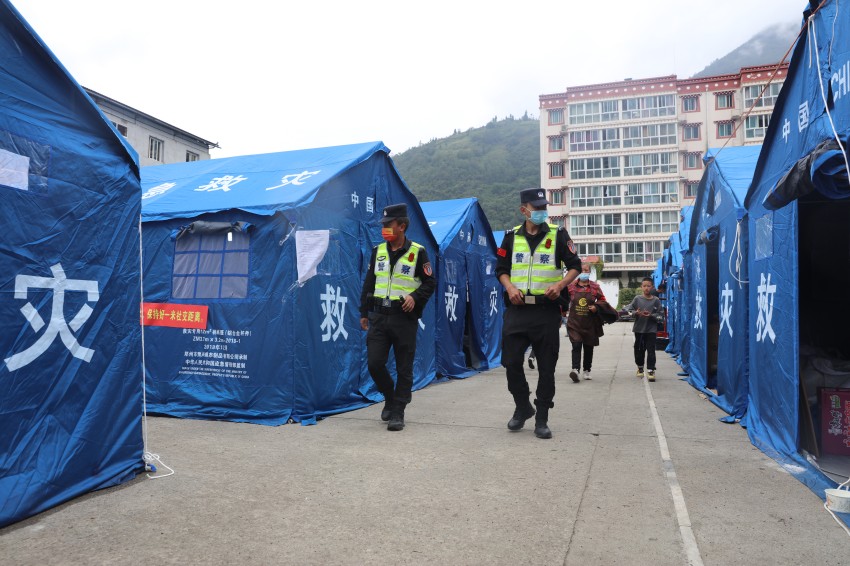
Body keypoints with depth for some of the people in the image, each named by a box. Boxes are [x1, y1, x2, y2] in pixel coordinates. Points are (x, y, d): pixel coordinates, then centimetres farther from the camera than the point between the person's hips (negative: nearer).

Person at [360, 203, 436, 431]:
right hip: (379, 316, 4)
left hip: (404, 318, -4)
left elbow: (430, 282, 0)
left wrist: (415, 296, -18)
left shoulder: (417, 252, -4)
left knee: (404, 368, 2)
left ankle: (397, 412, 13)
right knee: (374, 363, 0)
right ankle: (390, 398, 26)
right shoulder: (378, 251, 10)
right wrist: (364, 312, 14)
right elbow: (369, 282, 15)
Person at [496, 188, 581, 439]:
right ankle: (523, 407, 23)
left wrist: (560, 285, -13)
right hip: (517, 308, 2)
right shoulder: (512, 236, 8)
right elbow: (501, 269, 13)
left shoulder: (558, 235, 3)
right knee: (511, 362, -1)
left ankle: (541, 419, 15)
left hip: (547, 310, -1)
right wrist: (510, 288, -7)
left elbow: (575, 266, 5)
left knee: (546, 367, 3)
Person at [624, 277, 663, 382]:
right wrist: (636, 313, -17)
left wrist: (651, 315, -18)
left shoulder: (656, 300, -1)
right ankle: (640, 367, 29)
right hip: (639, 328, 2)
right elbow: (629, 309, 1)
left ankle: (650, 370, 0)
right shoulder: (637, 299, 1)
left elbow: (659, 314, -1)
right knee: (639, 349, 11)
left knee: (651, 350, -4)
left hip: (651, 329, -2)